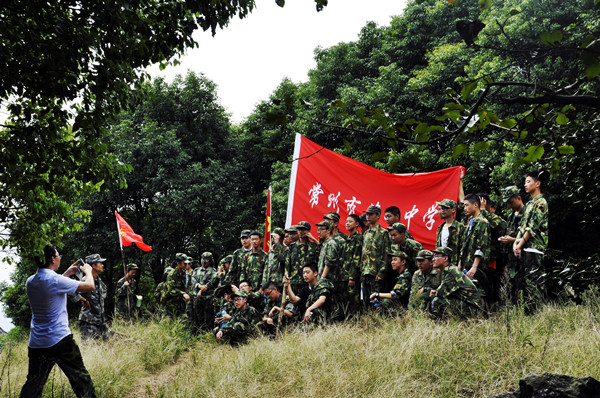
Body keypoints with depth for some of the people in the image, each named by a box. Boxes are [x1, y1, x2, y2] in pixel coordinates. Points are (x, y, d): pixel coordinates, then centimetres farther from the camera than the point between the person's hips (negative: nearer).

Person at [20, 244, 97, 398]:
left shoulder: (30, 282, 5)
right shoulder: (56, 280, -16)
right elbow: (90, 286, -9)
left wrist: (67, 273, 28)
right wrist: (88, 271, 11)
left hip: (36, 344, 7)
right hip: (60, 341, -7)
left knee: (33, 385, 12)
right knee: (80, 378, 7)